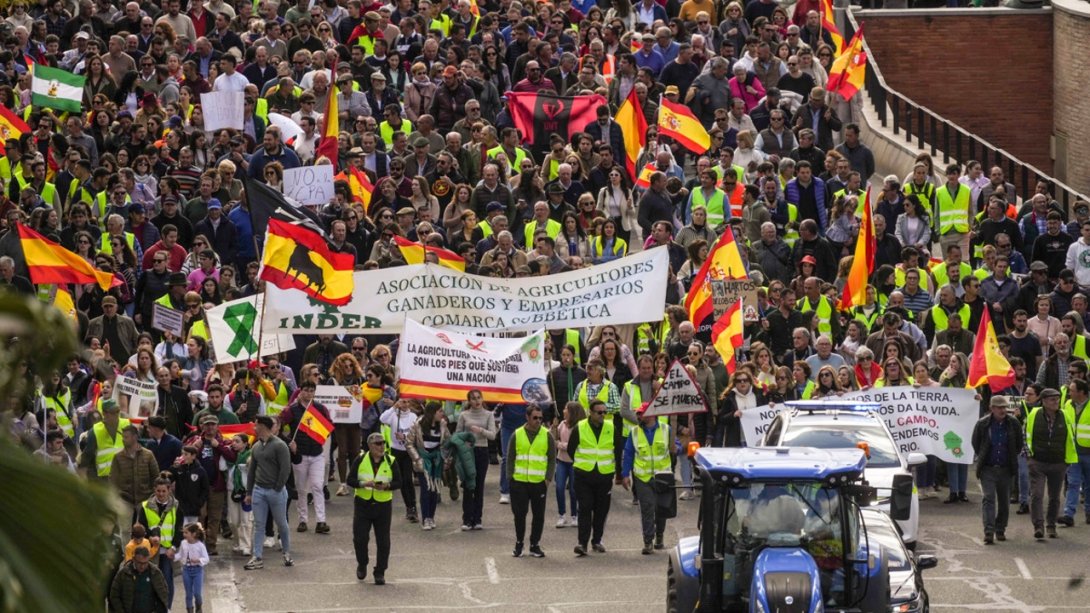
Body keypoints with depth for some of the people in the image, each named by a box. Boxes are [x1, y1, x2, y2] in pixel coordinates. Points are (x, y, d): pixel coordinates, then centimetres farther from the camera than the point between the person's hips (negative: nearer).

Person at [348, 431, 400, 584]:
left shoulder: (390, 461, 0)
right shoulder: (360, 460, -2)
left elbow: (398, 482, 1)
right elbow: (350, 480, -3)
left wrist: (386, 486, -20)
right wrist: (363, 484, -22)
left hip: (383, 505, 1)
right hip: (363, 504, -1)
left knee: (383, 541, 1)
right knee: (360, 538, -3)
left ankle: (380, 572, 11)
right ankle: (362, 565, 24)